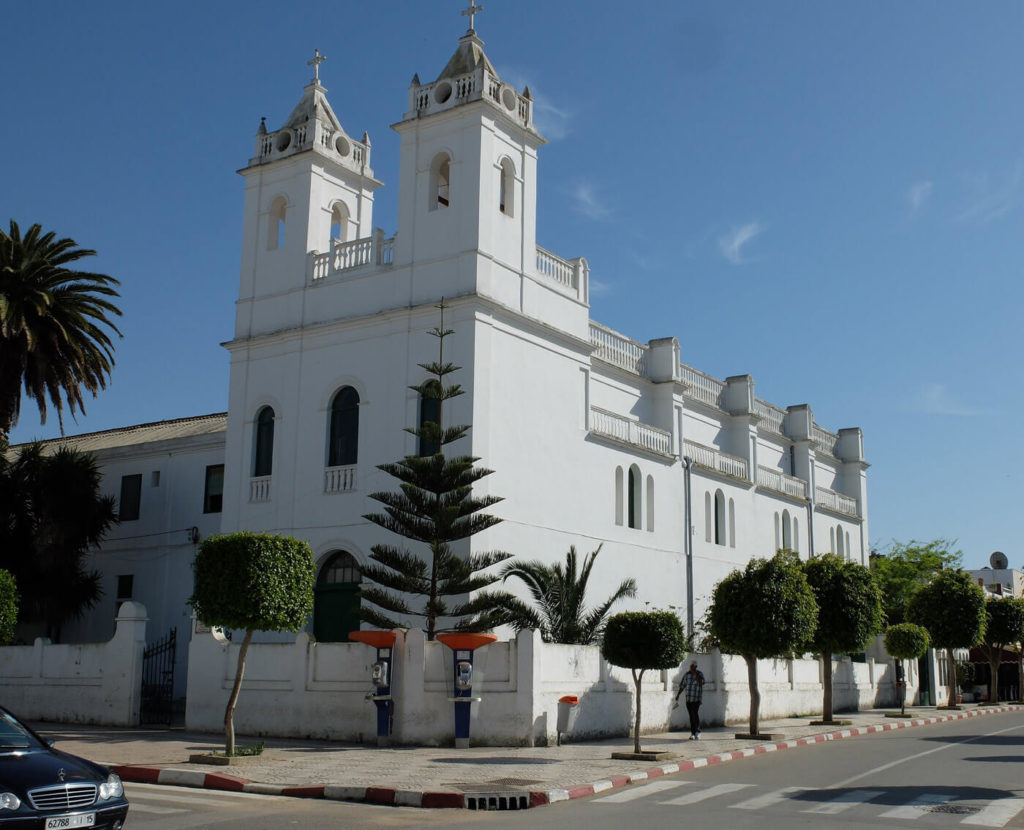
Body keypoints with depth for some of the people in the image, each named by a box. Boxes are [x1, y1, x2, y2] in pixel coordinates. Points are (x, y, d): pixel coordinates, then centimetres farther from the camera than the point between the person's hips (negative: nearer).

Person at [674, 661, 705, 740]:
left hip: (696, 699, -4)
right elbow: (682, 686, 15)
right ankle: (692, 733, 10)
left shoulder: (699, 674, -1)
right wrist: (678, 695, 13)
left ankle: (698, 732, -14)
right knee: (691, 715, 6)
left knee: (695, 714, -16)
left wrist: (696, 674, -18)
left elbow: (701, 683, -17)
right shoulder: (687, 674, 9)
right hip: (688, 699, 4)